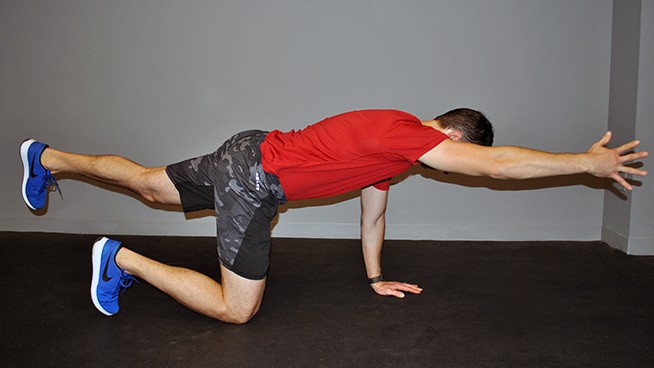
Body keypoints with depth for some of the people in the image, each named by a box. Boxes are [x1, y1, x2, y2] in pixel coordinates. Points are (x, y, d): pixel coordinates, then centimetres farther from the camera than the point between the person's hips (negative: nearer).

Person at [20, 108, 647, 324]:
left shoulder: (393, 138, 10)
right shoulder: (407, 135, -19)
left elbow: (373, 211, 19)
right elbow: (496, 163, -25)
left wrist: (376, 279, 25)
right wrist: (589, 161, -17)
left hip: (250, 156, 10)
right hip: (254, 176, -9)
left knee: (150, 184, 23)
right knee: (236, 309, -4)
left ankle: (47, 158, 38)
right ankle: (121, 260, 3)